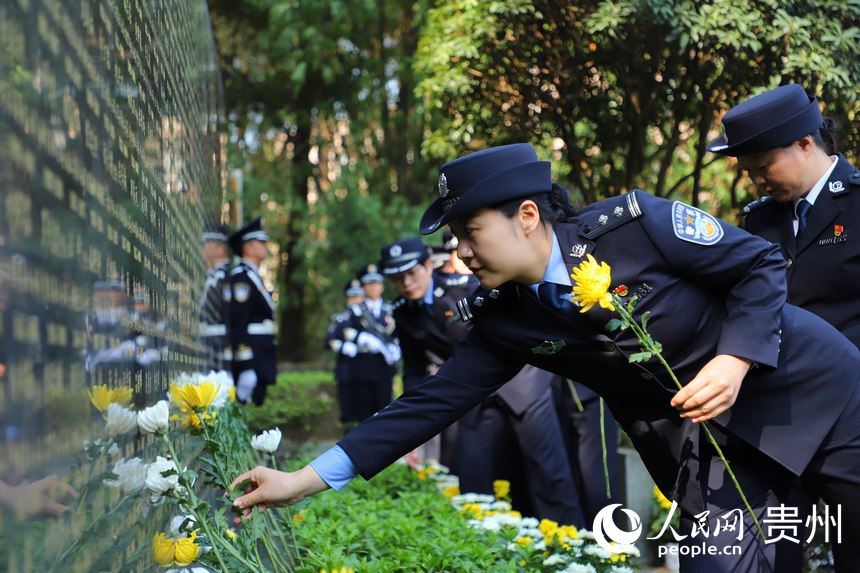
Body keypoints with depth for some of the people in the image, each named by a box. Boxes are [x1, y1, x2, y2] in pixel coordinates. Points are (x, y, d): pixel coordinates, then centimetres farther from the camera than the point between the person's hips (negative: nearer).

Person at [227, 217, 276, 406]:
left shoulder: (253, 277, 20)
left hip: (260, 360, 10)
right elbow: (238, 323, -18)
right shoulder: (241, 277, -11)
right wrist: (246, 366, -23)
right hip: (251, 361, -10)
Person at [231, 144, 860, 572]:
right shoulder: (503, 320, -8)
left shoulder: (633, 224, -22)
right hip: (706, 435, 3)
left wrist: (733, 362, -24)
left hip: (805, 379, -3)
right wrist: (305, 480, -13)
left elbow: (761, 263, -12)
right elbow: (433, 402, -8)